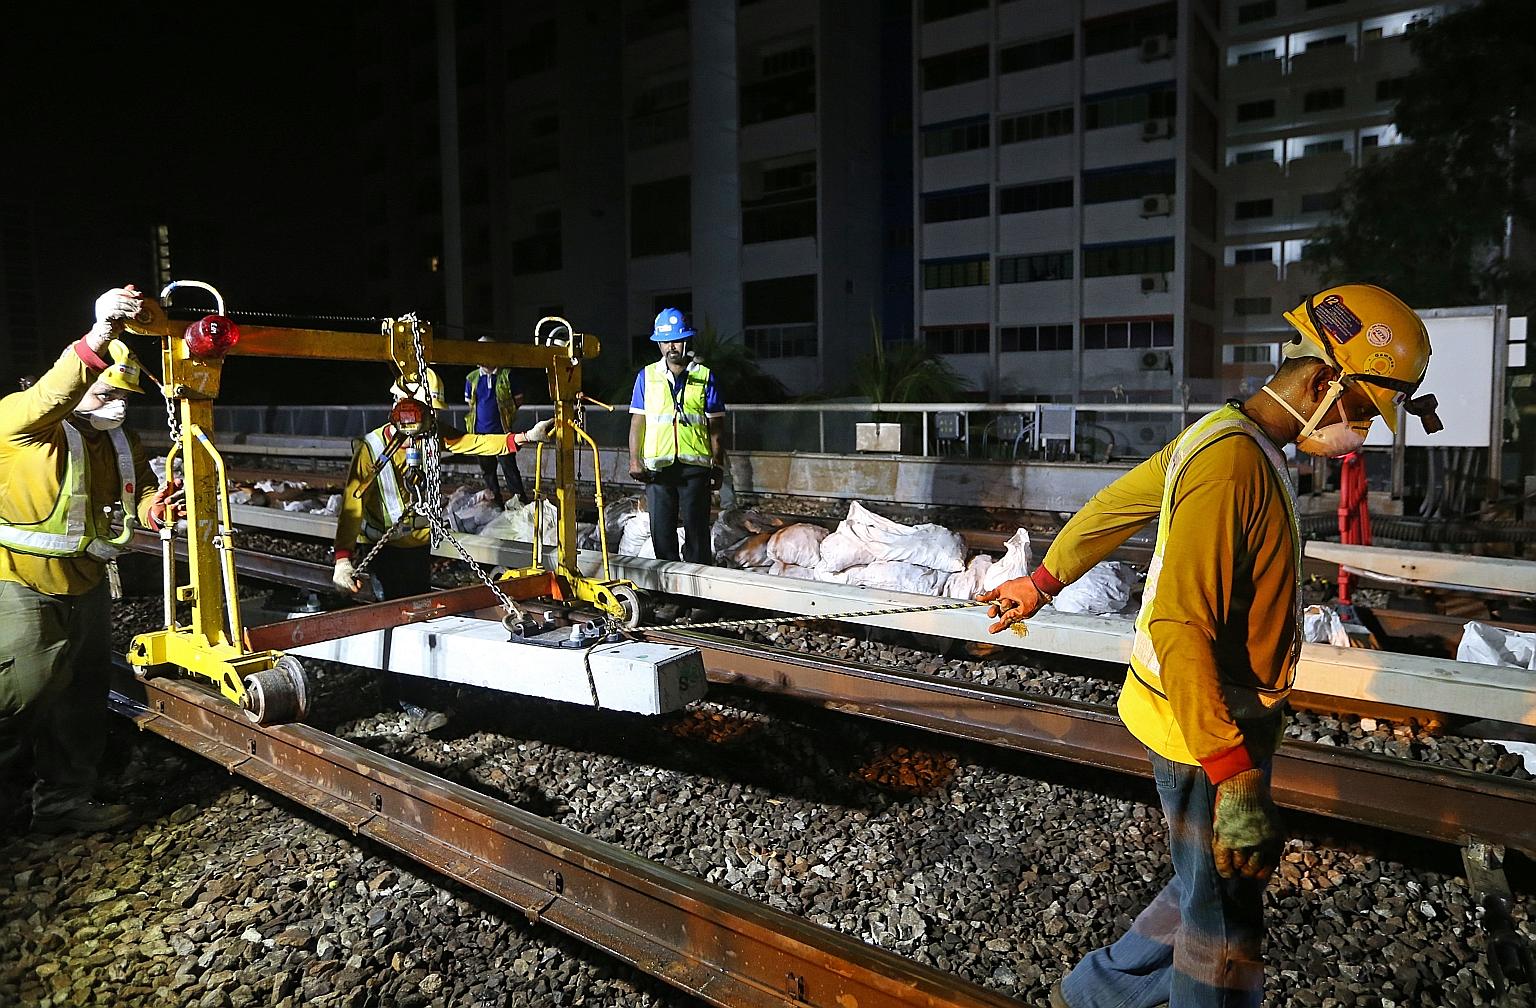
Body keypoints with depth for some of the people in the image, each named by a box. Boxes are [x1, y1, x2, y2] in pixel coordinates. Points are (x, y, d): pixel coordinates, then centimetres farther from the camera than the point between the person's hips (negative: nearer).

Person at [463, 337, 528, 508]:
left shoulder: (506, 375, -2)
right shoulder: (472, 378, 7)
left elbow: (518, 400, 6)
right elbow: (469, 403, 19)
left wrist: (505, 411, 0)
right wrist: (478, 417, 9)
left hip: (502, 431, -4)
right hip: (480, 432, 4)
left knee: (509, 468, -8)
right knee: (487, 470, 12)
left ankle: (521, 503, -2)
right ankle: (495, 505, 24)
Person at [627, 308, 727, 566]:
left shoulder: (704, 377, 5)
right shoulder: (647, 376, 9)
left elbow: (715, 426, 5)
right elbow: (637, 421, 9)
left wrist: (718, 466, 1)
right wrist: (634, 459, -1)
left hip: (695, 465, -1)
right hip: (657, 465, 2)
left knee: (696, 527, 3)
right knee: (661, 529, 6)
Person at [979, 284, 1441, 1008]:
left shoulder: (1224, 438, 7)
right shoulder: (1233, 465, -24)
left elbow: (1112, 505, 17)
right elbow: (1180, 628, -30)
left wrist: (1042, 583, 27)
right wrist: (1236, 778, -31)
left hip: (1219, 726, 10)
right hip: (1207, 733, -10)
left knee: (1208, 894, 22)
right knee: (1223, 925, 7)